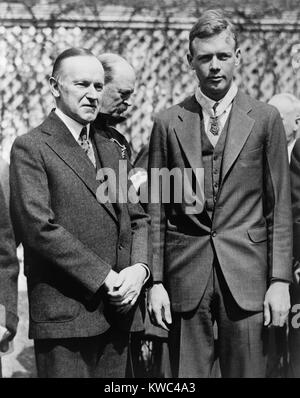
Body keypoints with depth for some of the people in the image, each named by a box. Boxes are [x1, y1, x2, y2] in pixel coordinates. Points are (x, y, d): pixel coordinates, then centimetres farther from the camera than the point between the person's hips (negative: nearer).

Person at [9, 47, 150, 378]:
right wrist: (103, 277, -15)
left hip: (118, 309, 6)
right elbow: (37, 227, -16)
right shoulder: (30, 148, -5)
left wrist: (139, 268, -3)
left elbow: (137, 218, 16)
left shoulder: (111, 149, 18)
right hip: (64, 313, -6)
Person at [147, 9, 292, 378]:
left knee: (246, 372, 4)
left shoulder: (265, 119, 3)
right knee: (186, 376, 6)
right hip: (185, 276, 1)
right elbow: (157, 209, 6)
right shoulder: (168, 123, 5)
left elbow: (279, 206, 2)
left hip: (246, 277, 0)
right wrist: (155, 281, 1)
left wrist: (280, 281, -3)